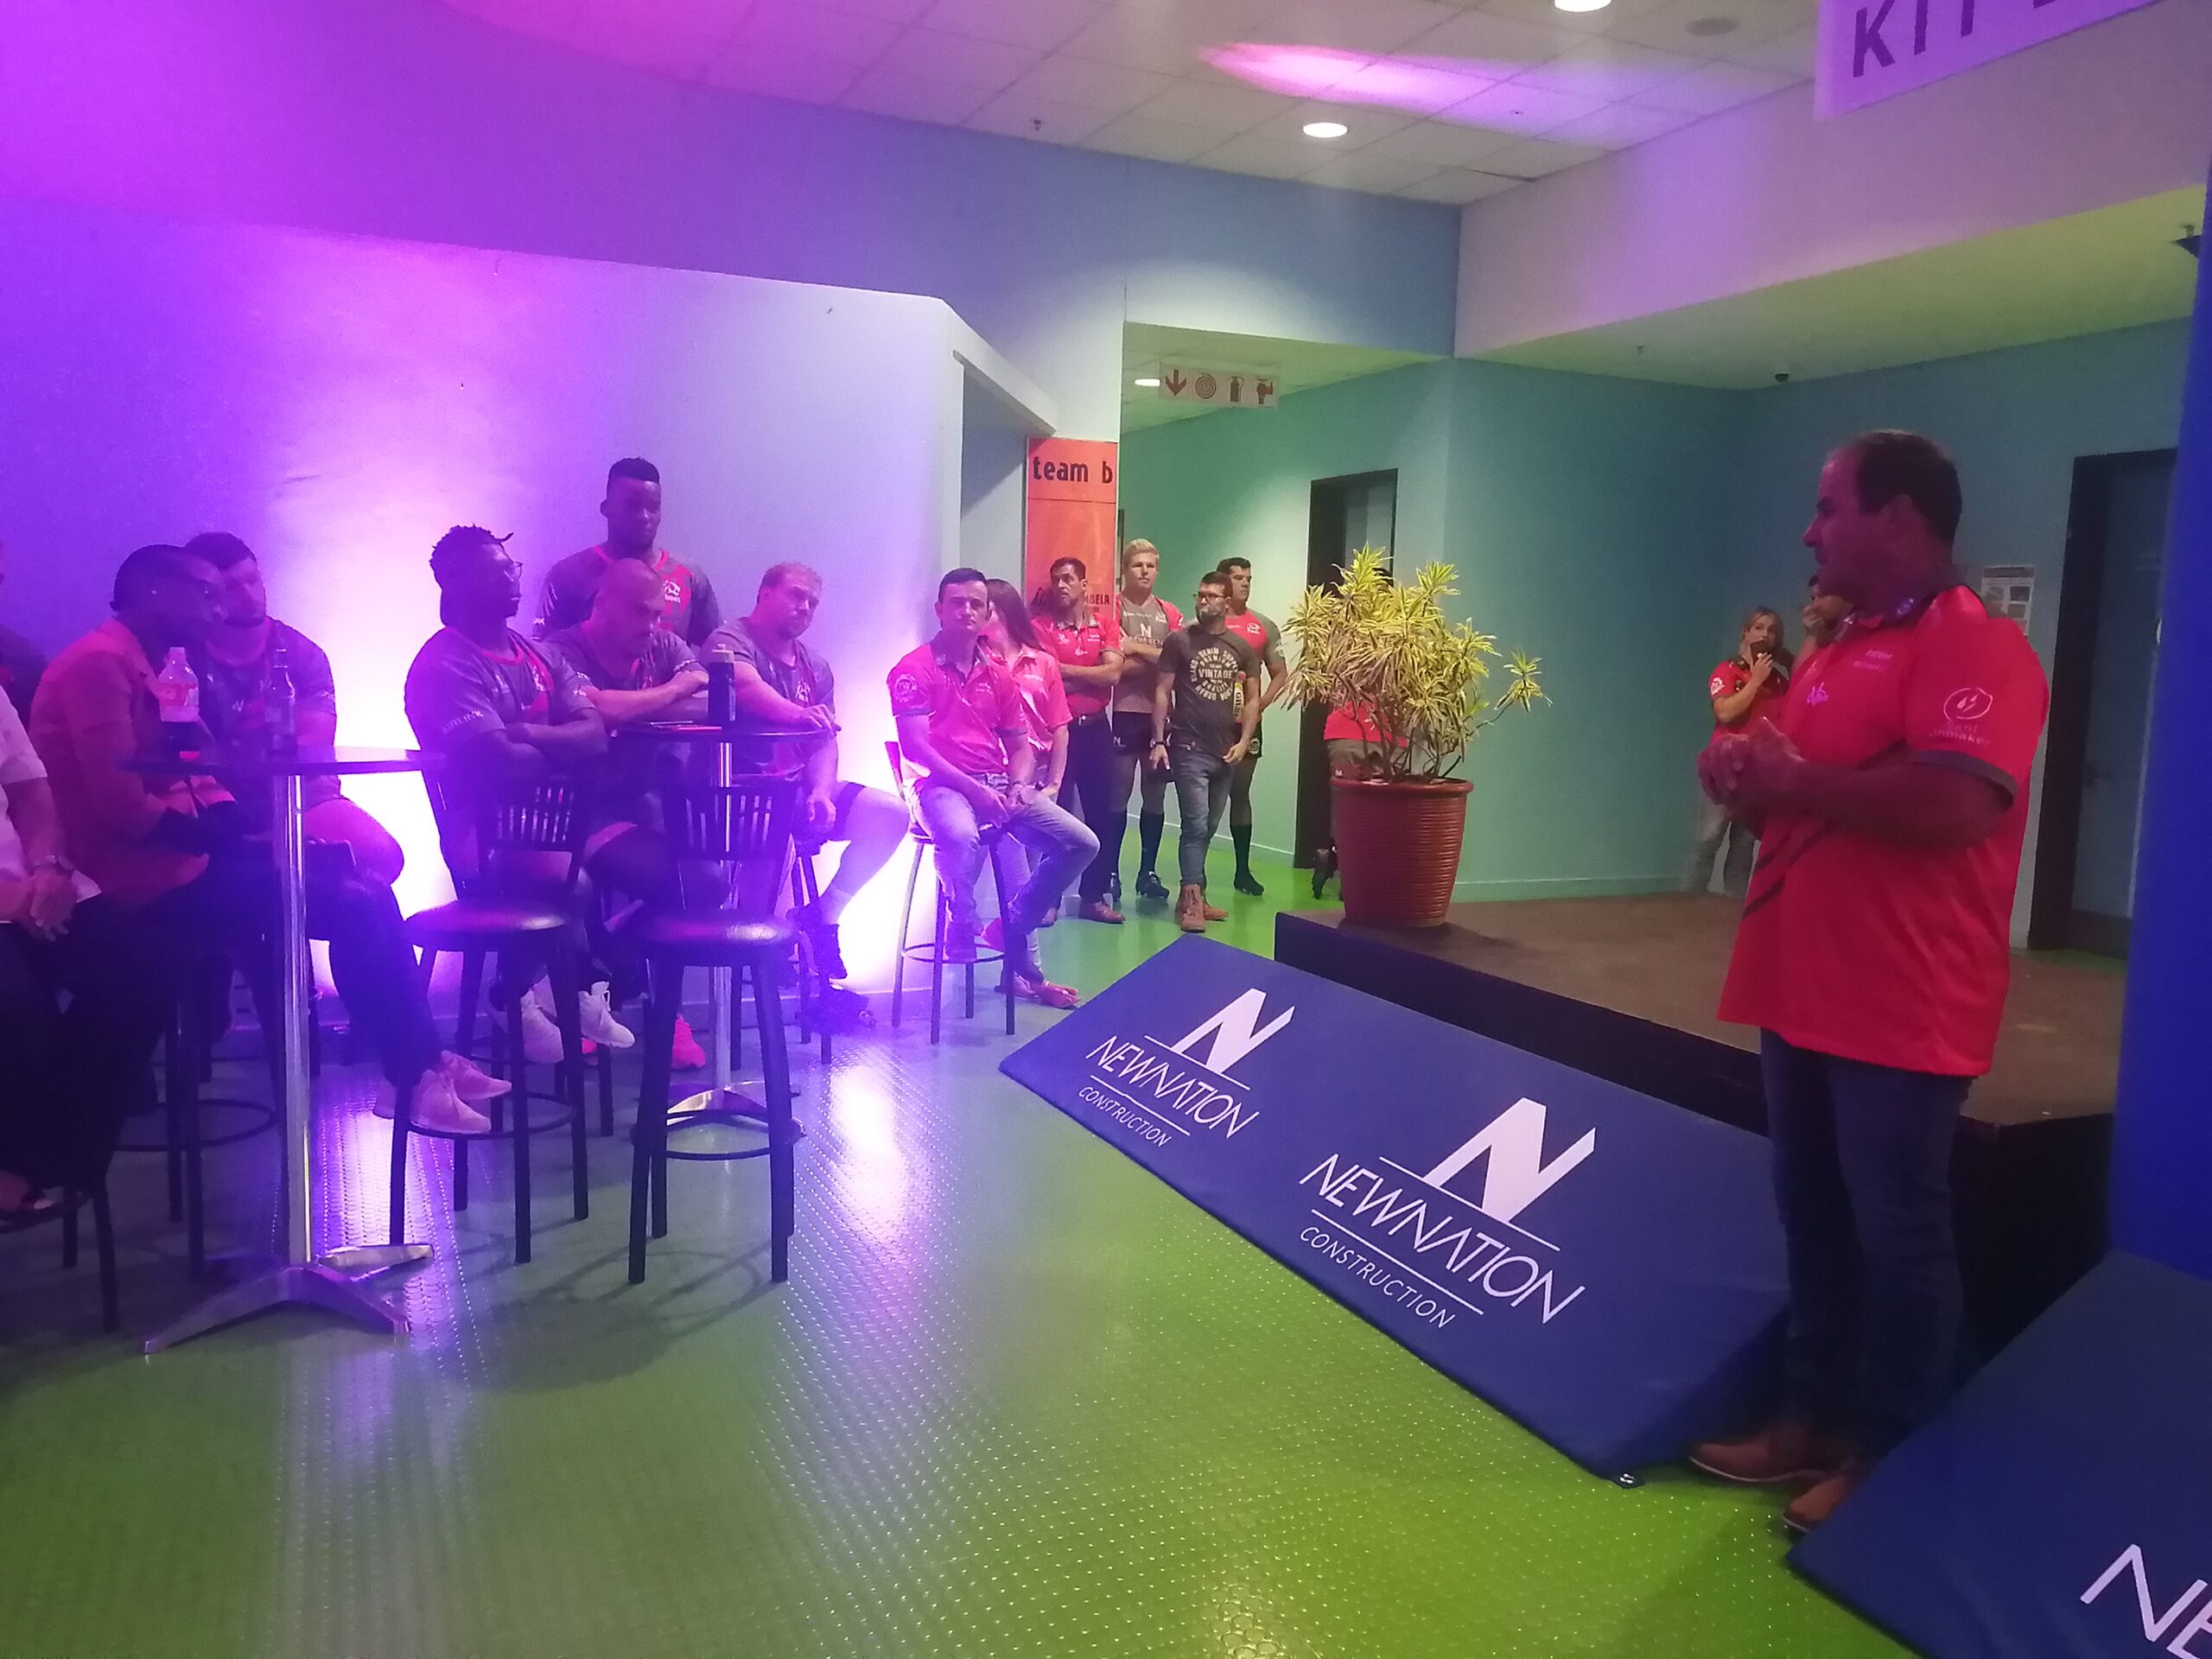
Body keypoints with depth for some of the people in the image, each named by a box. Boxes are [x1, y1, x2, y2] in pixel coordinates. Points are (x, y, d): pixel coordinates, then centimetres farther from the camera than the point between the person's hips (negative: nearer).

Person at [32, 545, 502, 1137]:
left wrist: (257, 834, -4)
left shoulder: (147, 667, 18)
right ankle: (417, 1077, -6)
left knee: (369, 892, 2)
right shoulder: (102, 662, -14)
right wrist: (248, 841, -16)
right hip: (148, 879, -10)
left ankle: (422, 1062, 3)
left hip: (176, 861, 10)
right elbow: (124, 808, -22)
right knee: (355, 905, -15)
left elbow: (195, 782, 13)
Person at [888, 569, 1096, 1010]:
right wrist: (974, 789, -19)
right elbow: (915, 746, -11)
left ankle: (1011, 928, 7)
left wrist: (1019, 786, -5)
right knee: (961, 837, -41)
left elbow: (1020, 745, 18)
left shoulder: (998, 675, 17)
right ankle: (961, 947, -15)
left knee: (1081, 844, -8)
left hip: (1000, 786, 6)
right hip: (944, 786, -6)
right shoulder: (915, 669, -1)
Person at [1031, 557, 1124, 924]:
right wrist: (1092, 677, -9)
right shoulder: (1041, 626, -3)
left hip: (1096, 728, 4)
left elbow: (1112, 674, -8)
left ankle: (1094, 896, 18)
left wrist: (1065, 670, -10)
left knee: (1100, 811, 7)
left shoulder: (1106, 623, 6)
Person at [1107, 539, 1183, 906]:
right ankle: (1110, 873, 6)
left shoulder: (1170, 614, 12)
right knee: (1118, 795, -3)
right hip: (1123, 713, -4)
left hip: (1160, 714, 4)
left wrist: (1137, 648, -7)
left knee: (1155, 796, 9)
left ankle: (1148, 872, 18)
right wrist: (1157, 659, -8)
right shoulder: (1112, 607, -1)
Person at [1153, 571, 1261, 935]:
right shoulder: (1179, 641, -1)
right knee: (1196, 826, -9)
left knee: (1208, 829, 9)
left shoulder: (1242, 646, 8)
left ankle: (1193, 895, 19)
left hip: (1226, 752, 4)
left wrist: (1243, 741, -3)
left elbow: (1253, 699, 10)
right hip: (1189, 749, -4)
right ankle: (1192, 900, -6)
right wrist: (1158, 741, -8)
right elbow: (1162, 693, -2)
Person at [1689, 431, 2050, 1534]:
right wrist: (1747, 772, 2)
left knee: (1897, 1238, 3)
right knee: (1815, 1223, 16)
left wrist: (1797, 781, -18)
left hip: (1902, 1014, -9)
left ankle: (1890, 1456, 19)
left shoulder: (1975, 646, -14)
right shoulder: (1838, 650, 16)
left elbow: (1956, 805, -29)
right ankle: (1814, 1418, 29)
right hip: (1805, 996, 9)